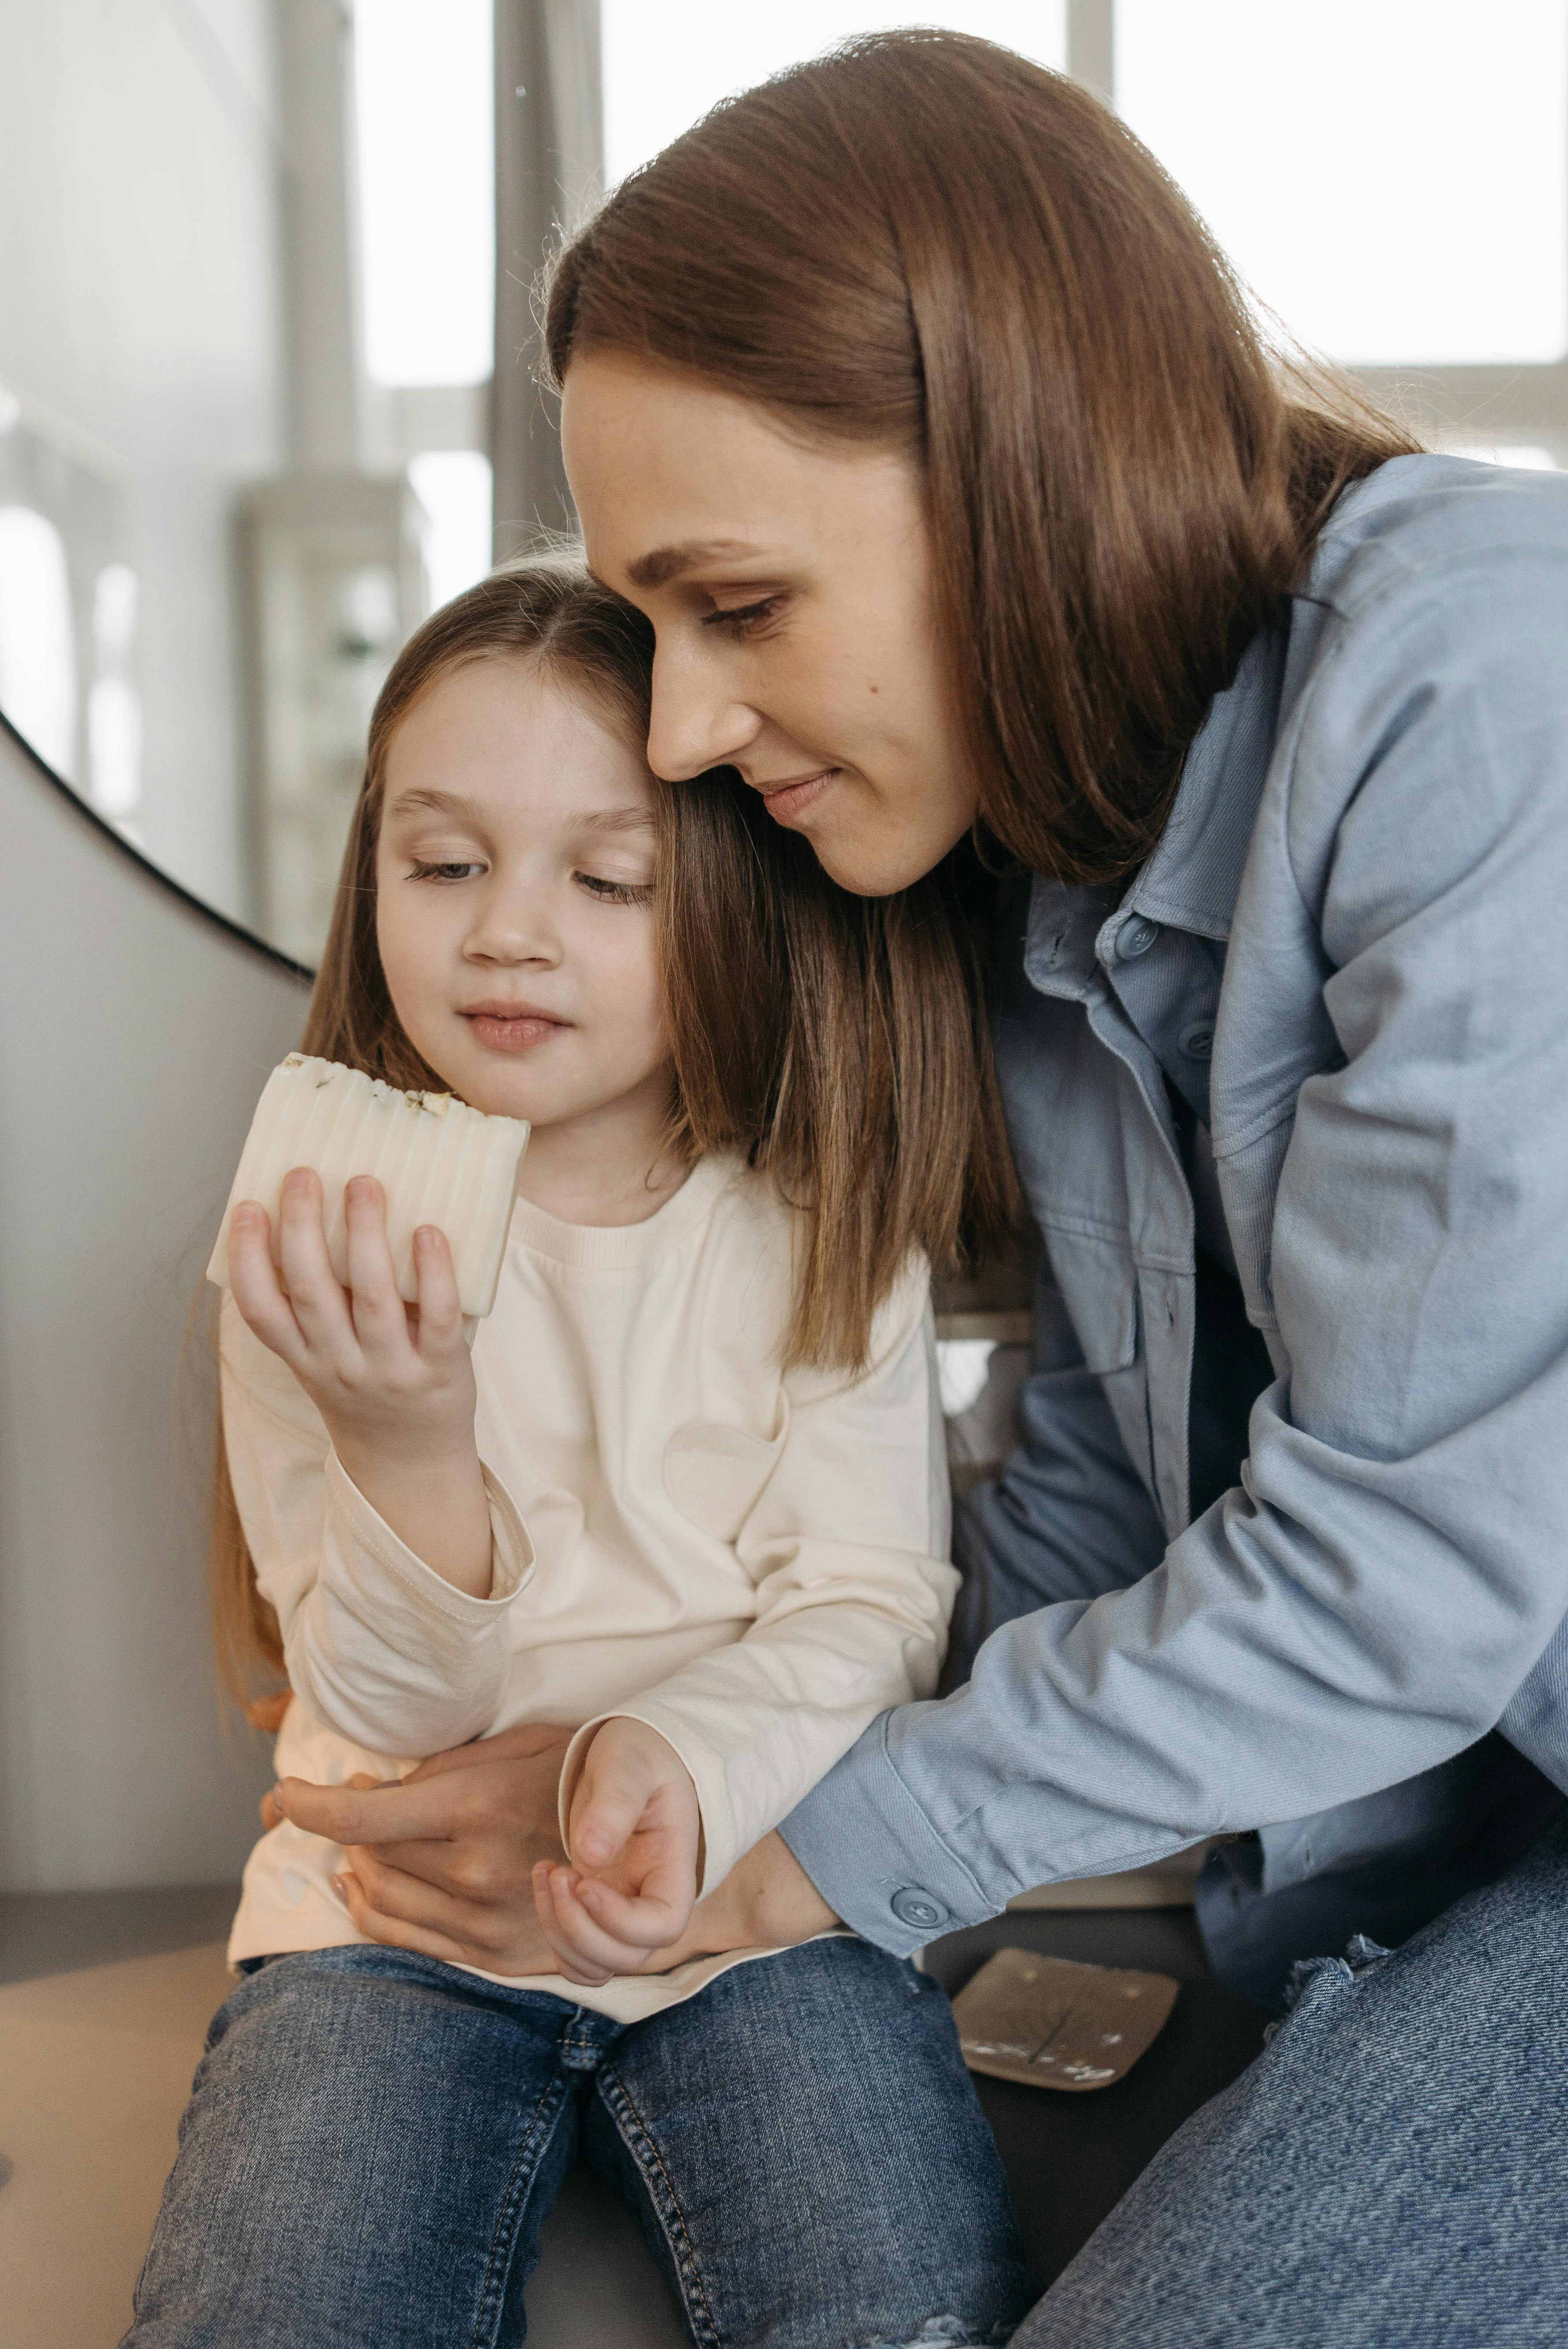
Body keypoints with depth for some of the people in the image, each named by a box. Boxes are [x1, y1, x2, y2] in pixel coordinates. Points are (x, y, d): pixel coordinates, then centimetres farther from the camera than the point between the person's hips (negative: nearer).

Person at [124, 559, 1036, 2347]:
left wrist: (678, 1757, -28)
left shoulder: (824, 1229, -2)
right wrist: (404, 1439, -29)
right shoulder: (324, 1237, -3)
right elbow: (387, 1705, -7)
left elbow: (866, 1614, -5)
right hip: (397, 1903, 0)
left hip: (753, 1881, 1)